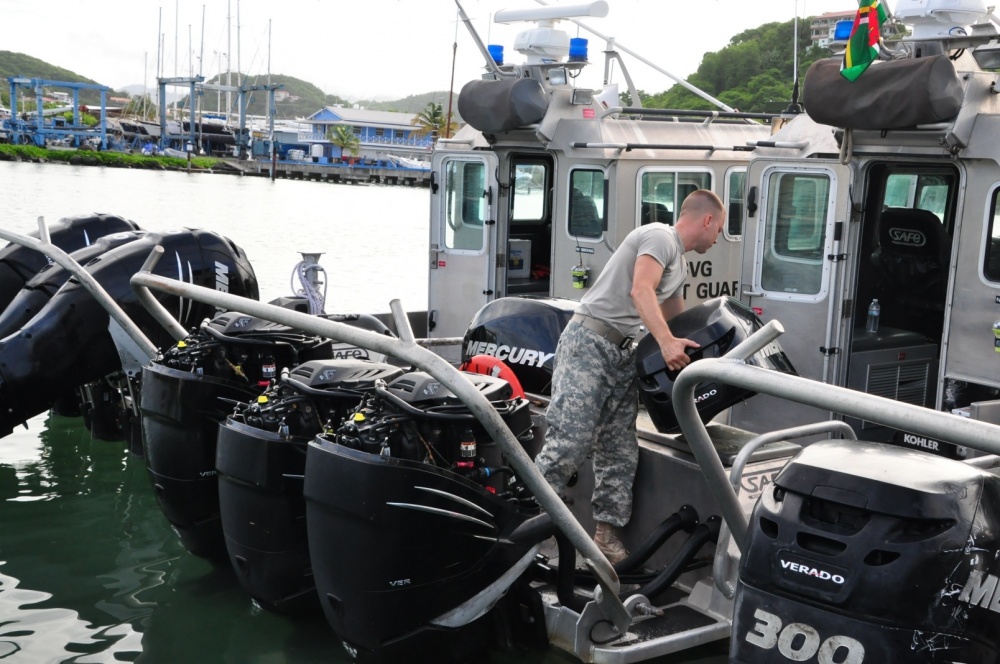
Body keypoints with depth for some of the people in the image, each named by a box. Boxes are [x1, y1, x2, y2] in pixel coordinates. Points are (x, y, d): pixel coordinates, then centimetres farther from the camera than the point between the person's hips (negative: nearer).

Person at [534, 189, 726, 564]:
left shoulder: (679, 263, 22)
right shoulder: (660, 236, -7)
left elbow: (676, 318, 30)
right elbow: (640, 291, -21)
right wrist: (666, 343, -28)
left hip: (622, 352, 10)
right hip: (589, 342, -10)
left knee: (620, 450, 5)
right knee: (569, 441, -15)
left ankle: (607, 533, 10)